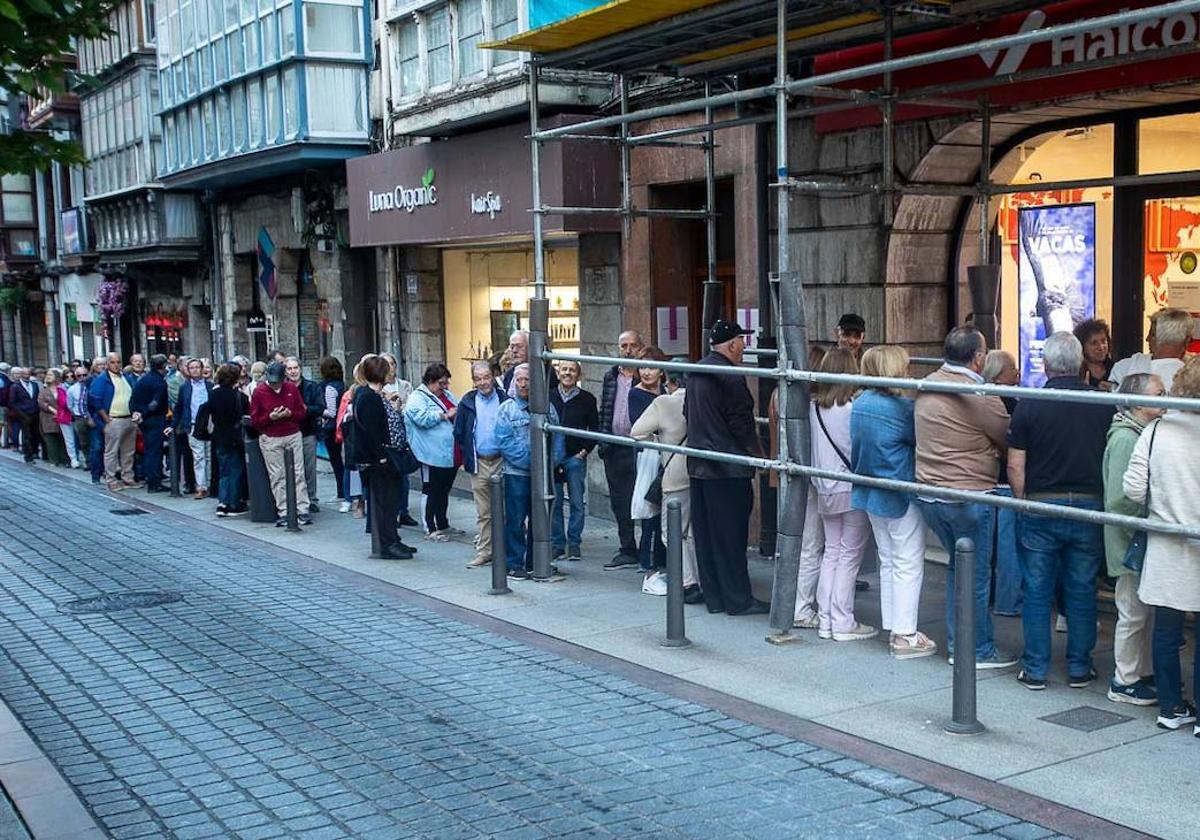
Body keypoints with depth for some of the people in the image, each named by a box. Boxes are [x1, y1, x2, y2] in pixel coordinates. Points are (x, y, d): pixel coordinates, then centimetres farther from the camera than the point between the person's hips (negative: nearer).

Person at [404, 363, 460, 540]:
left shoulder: (446, 394, 17)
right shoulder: (418, 398, -8)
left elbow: (459, 411, 26)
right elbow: (423, 418, -24)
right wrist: (446, 415, -17)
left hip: (451, 455, 8)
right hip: (433, 455, -8)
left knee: (444, 491, 16)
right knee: (432, 492, 1)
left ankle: (442, 525, 28)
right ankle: (430, 529, 9)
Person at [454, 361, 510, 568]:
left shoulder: (505, 400, -1)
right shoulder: (467, 403, 4)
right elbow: (459, 433, 10)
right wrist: (468, 456, 6)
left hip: (502, 461, -2)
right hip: (479, 464, 2)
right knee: (483, 511, 7)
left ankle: (503, 549, 11)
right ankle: (484, 550, 12)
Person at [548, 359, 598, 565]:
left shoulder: (587, 399, 2)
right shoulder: (548, 396, 5)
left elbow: (595, 429, 6)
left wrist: (584, 451, -3)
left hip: (576, 458, -1)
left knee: (577, 503, 0)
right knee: (554, 503, 3)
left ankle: (574, 544, 10)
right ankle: (557, 544, 11)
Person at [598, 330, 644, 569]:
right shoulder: (611, 377, 12)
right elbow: (604, 411, 15)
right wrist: (603, 442, 9)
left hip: (638, 448, -6)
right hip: (614, 449, 6)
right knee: (619, 500, 10)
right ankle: (627, 550, 19)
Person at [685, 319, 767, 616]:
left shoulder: (697, 372, 11)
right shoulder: (729, 376, -16)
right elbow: (741, 421, -16)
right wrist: (758, 453, -2)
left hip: (698, 466, 9)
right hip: (729, 469, -9)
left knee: (705, 533, 11)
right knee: (731, 535, -3)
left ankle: (714, 597, 17)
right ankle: (738, 599, 3)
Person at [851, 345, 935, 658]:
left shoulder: (860, 403, 4)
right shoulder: (902, 407, -19)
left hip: (871, 492, 8)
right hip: (901, 497, -8)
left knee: (888, 562, 16)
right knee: (909, 565, 0)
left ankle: (893, 629, 21)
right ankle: (905, 636, 2)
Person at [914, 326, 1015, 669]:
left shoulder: (926, 385, 4)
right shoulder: (980, 396, -17)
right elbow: (1009, 441, -8)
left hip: (928, 493, 7)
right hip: (968, 496, -7)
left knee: (958, 565, 20)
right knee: (976, 574, 6)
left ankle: (957, 644, 26)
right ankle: (980, 651, 15)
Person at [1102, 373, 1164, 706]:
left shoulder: (1145, 434, 11)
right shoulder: (1125, 439, -18)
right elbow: (1120, 499, -21)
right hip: (1131, 543, -9)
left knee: (1147, 611, 16)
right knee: (1133, 613, 1)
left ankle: (1144, 673, 28)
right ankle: (1124, 681, 12)